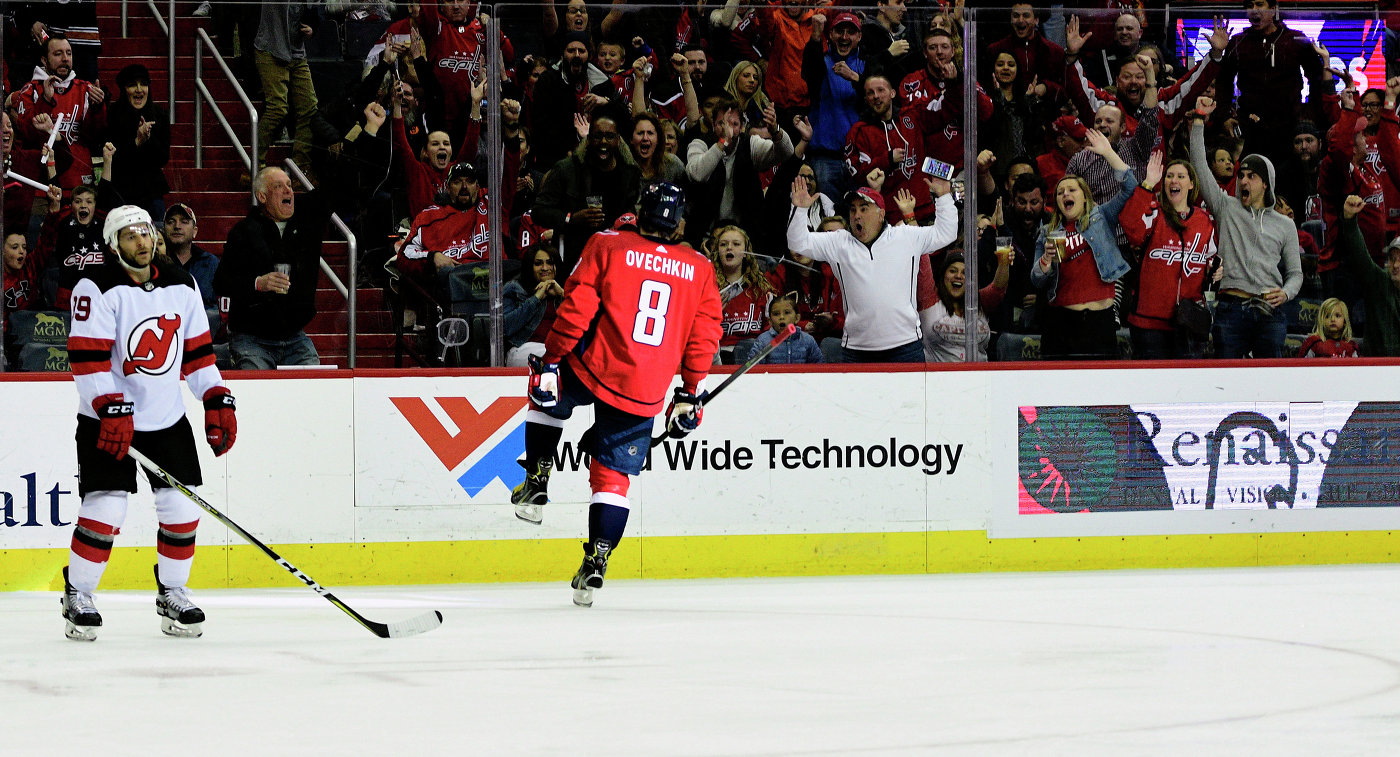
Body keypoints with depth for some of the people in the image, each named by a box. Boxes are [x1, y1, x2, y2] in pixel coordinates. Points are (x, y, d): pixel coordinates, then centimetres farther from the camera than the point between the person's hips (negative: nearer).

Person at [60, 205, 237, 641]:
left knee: (182, 509, 1)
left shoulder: (181, 287, 6)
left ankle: (172, 595, 17)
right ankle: (78, 599, 4)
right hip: (108, 420, -5)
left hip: (168, 420, 5)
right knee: (104, 511, -12)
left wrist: (217, 402, 4)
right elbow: (88, 359, -19)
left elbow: (198, 351, 13)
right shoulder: (98, 289, -13)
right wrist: (113, 410, -27)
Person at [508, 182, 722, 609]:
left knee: (549, 396, 30)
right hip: (646, 394, 2)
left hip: (593, 368, -2)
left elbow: (577, 310, -6)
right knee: (613, 475, 12)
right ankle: (596, 563, 2)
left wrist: (550, 360, 0)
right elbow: (704, 336, 8)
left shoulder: (607, 247, 0)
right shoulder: (700, 269, 8)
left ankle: (536, 483, 22)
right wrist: (690, 396, 16)